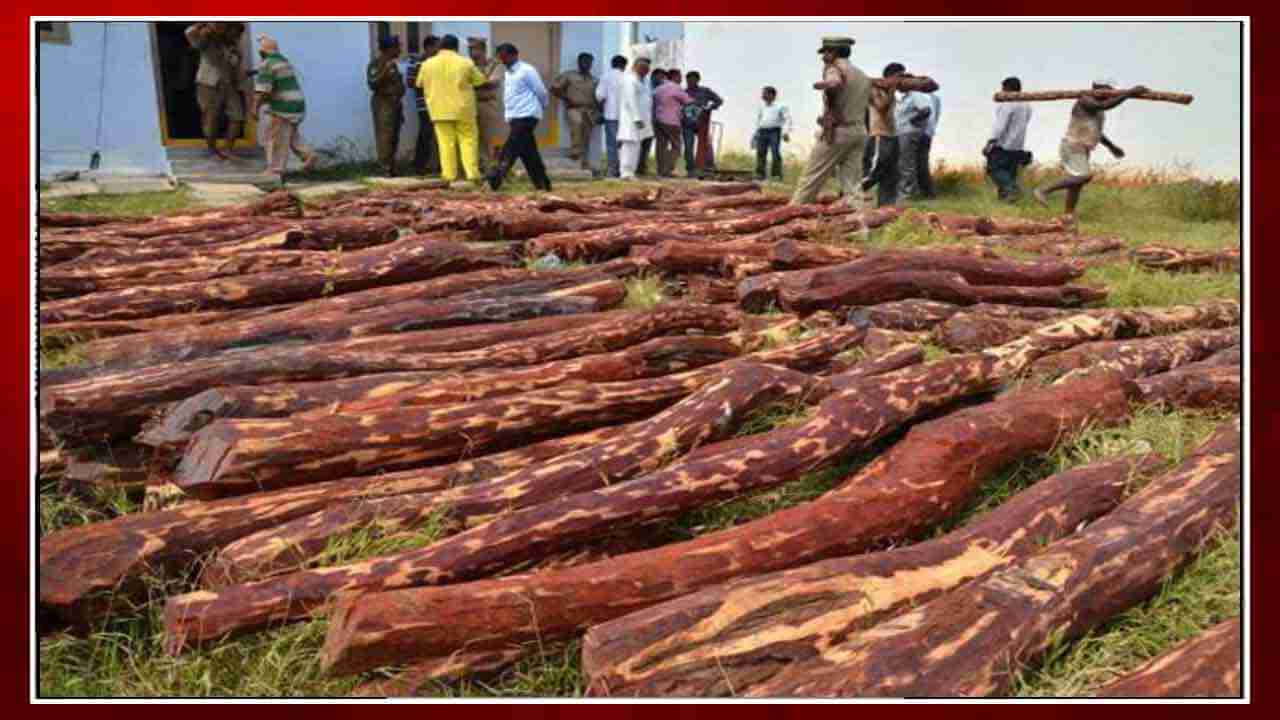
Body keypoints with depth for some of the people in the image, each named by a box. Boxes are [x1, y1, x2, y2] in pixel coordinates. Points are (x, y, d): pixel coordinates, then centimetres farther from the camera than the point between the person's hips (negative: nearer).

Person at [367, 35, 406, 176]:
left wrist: (401, 110, 21)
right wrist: (385, 70, -25)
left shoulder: (393, 64, 18)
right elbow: (373, 84, -18)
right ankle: (385, 169, -15)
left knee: (394, 139, 7)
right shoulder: (376, 64, -8)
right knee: (385, 137, -13)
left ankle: (391, 168, 10)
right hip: (383, 104, -9)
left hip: (395, 104, 9)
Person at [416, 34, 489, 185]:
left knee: (446, 142, 4)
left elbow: (420, 84, 12)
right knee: (468, 140, 5)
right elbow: (480, 81, 3)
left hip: (440, 110, 2)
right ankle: (472, 174, -3)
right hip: (463, 109, -1)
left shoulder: (427, 64, 1)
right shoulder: (465, 63, -3)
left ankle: (449, 176, 2)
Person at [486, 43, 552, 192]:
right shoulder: (508, 73, 17)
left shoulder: (526, 70, -9)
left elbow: (541, 92, -5)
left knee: (511, 147, -16)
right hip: (515, 117, 9)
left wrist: (542, 106, 10)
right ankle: (542, 183, 11)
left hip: (526, 116, -8)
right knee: (528, 151, 7)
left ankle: (498, 175, -22)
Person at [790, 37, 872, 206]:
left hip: (837, 131, -7)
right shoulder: (863, 76, 19)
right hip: (860, 131, 7)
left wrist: (822, 84, -11)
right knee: (851, 182, 3)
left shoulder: (835, 69, -7)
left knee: (811, 178, 1)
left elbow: (834, 84, -28)